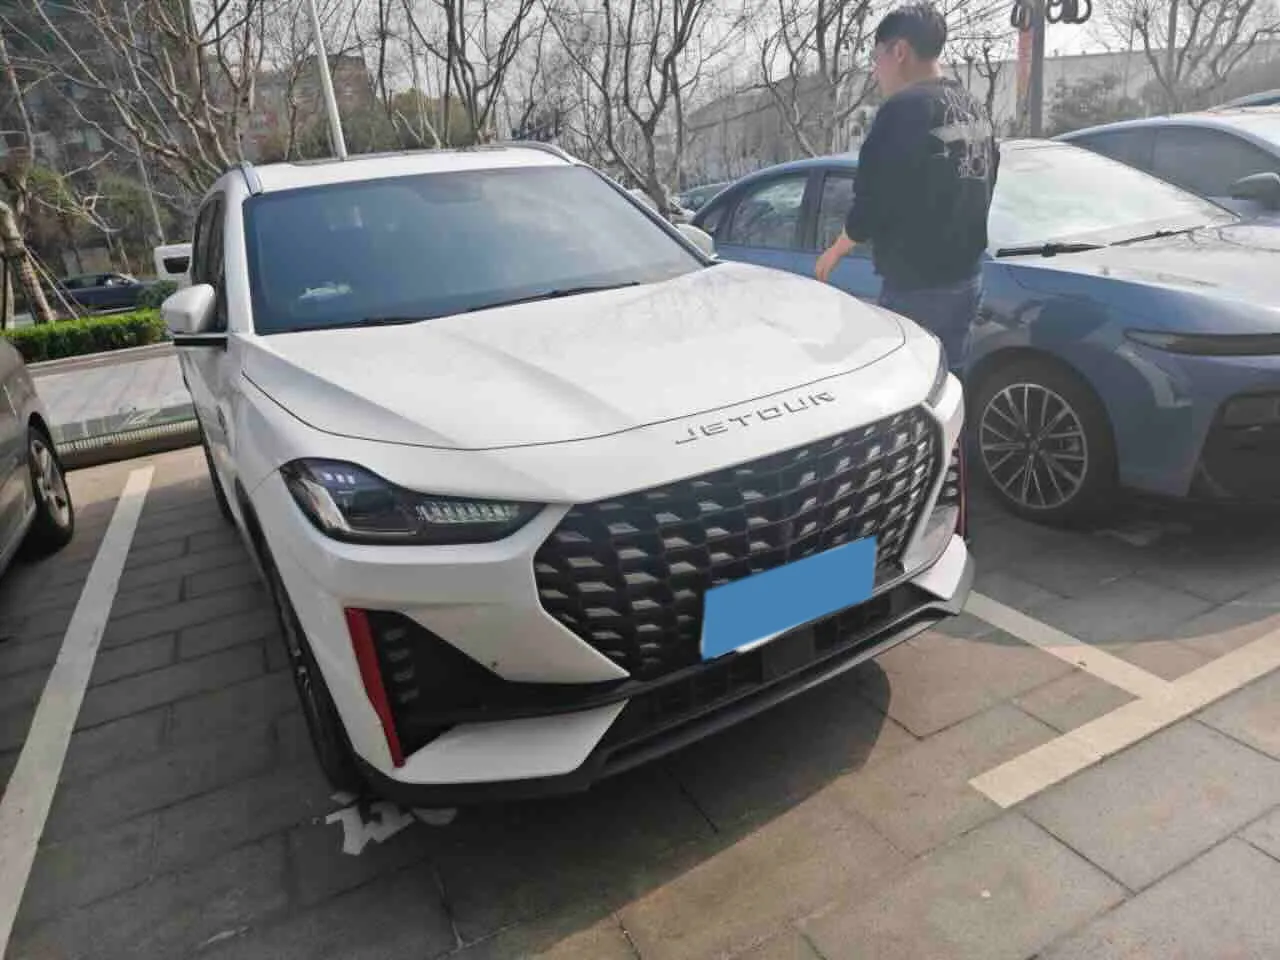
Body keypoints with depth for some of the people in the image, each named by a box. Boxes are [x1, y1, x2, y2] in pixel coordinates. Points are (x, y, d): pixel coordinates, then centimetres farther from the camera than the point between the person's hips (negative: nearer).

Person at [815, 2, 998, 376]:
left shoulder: (905, 107, -14)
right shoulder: (974, 110, 14)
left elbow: (874, 199, -16)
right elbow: (980, 190, 18)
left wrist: (836, 251, -1)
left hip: (916, 285, -9)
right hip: (966, 279, 9)